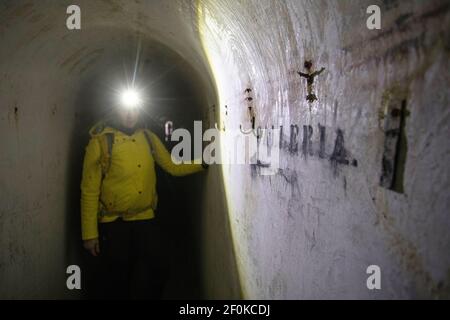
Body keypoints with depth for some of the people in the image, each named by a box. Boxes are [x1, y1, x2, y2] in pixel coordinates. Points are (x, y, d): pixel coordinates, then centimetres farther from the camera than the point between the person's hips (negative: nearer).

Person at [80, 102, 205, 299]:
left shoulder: (149, 138, 5)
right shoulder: (100, 141, -9)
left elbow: (173, 167, 9)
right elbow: (90, 190, -9)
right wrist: (89, 233, -10)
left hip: (146, 220, 4)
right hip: (113, 224, -3)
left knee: (158, 269, 7)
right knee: (116, 282, 9)